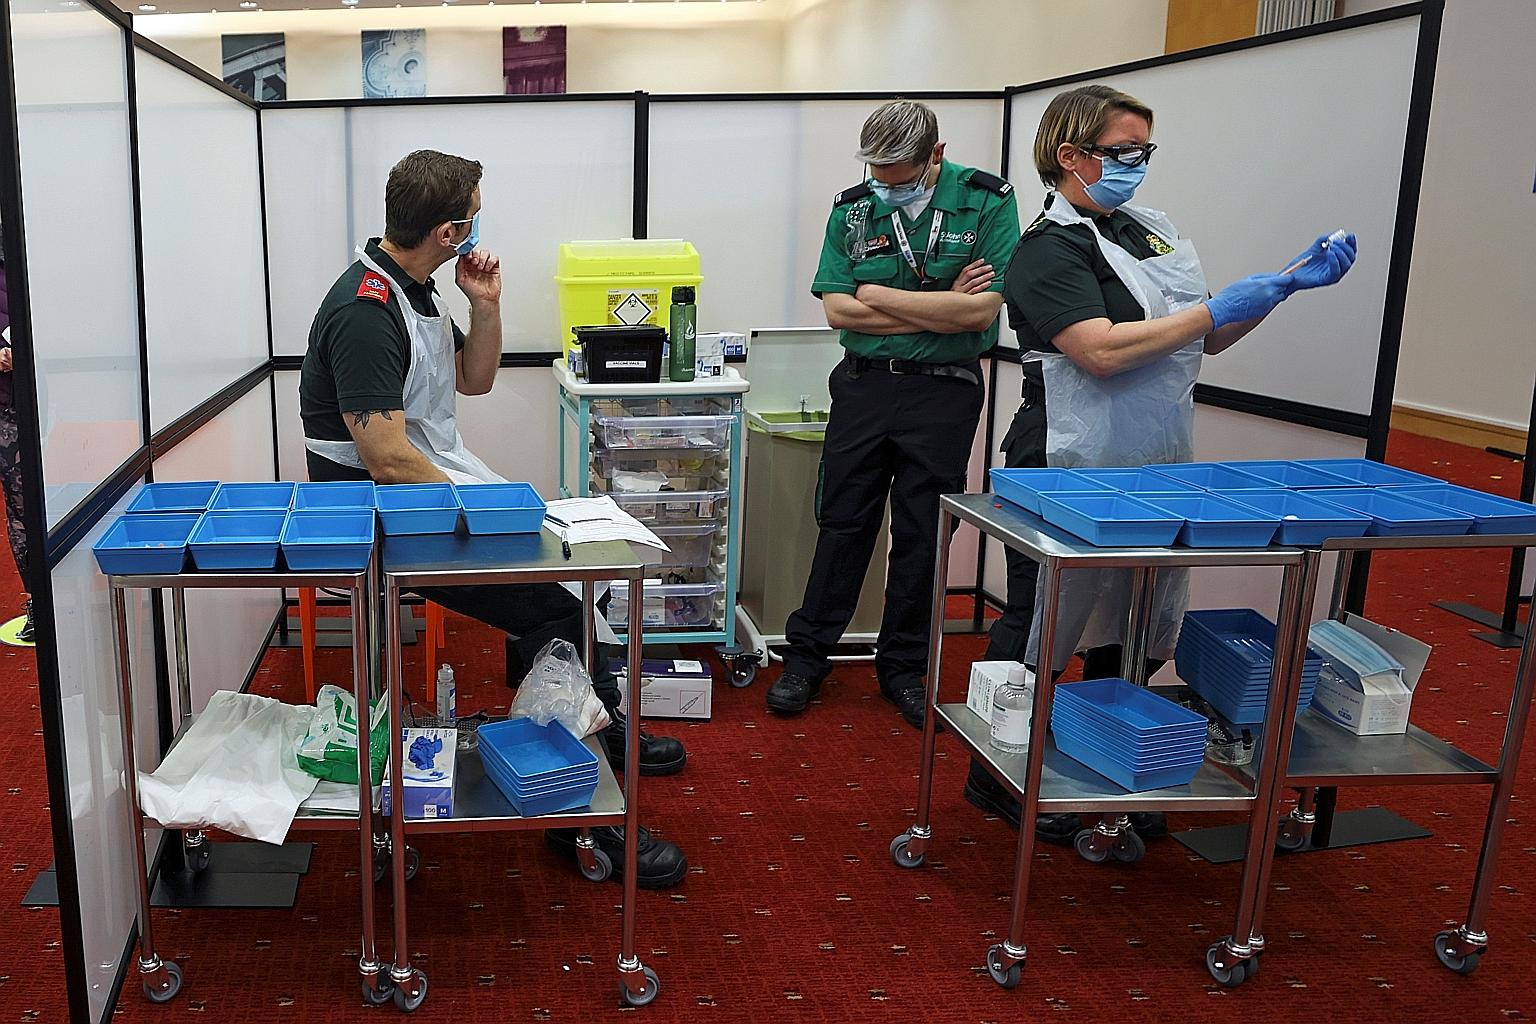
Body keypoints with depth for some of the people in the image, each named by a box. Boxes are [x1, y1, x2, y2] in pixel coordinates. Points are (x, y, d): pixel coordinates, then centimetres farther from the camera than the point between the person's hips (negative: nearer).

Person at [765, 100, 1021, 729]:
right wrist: (940, 309, -10)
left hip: (945, 392, -1)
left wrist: (880, 295, -11)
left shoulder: (987, 201, -7)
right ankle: (807, 655, 21)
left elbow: (983, 308, -17)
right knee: (842, 524, 7)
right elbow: (837, 309, -7)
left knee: (922, 535, 7)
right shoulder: (853, 207, 0)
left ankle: (903, 667, 23)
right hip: (863, 387, 2)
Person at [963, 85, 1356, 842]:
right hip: (1073, 474, -8)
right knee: (1041, 625, 4)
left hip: (1152, 469, 8)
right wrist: (1217, 309, -19)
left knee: (1131, 633, 15)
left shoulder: (1153, 230, 12)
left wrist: (1289, 283, 7)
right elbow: (1103, 351, -25)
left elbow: (1199, 341, 16)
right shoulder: (1050, 249, -12)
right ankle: (996, 775, 20)